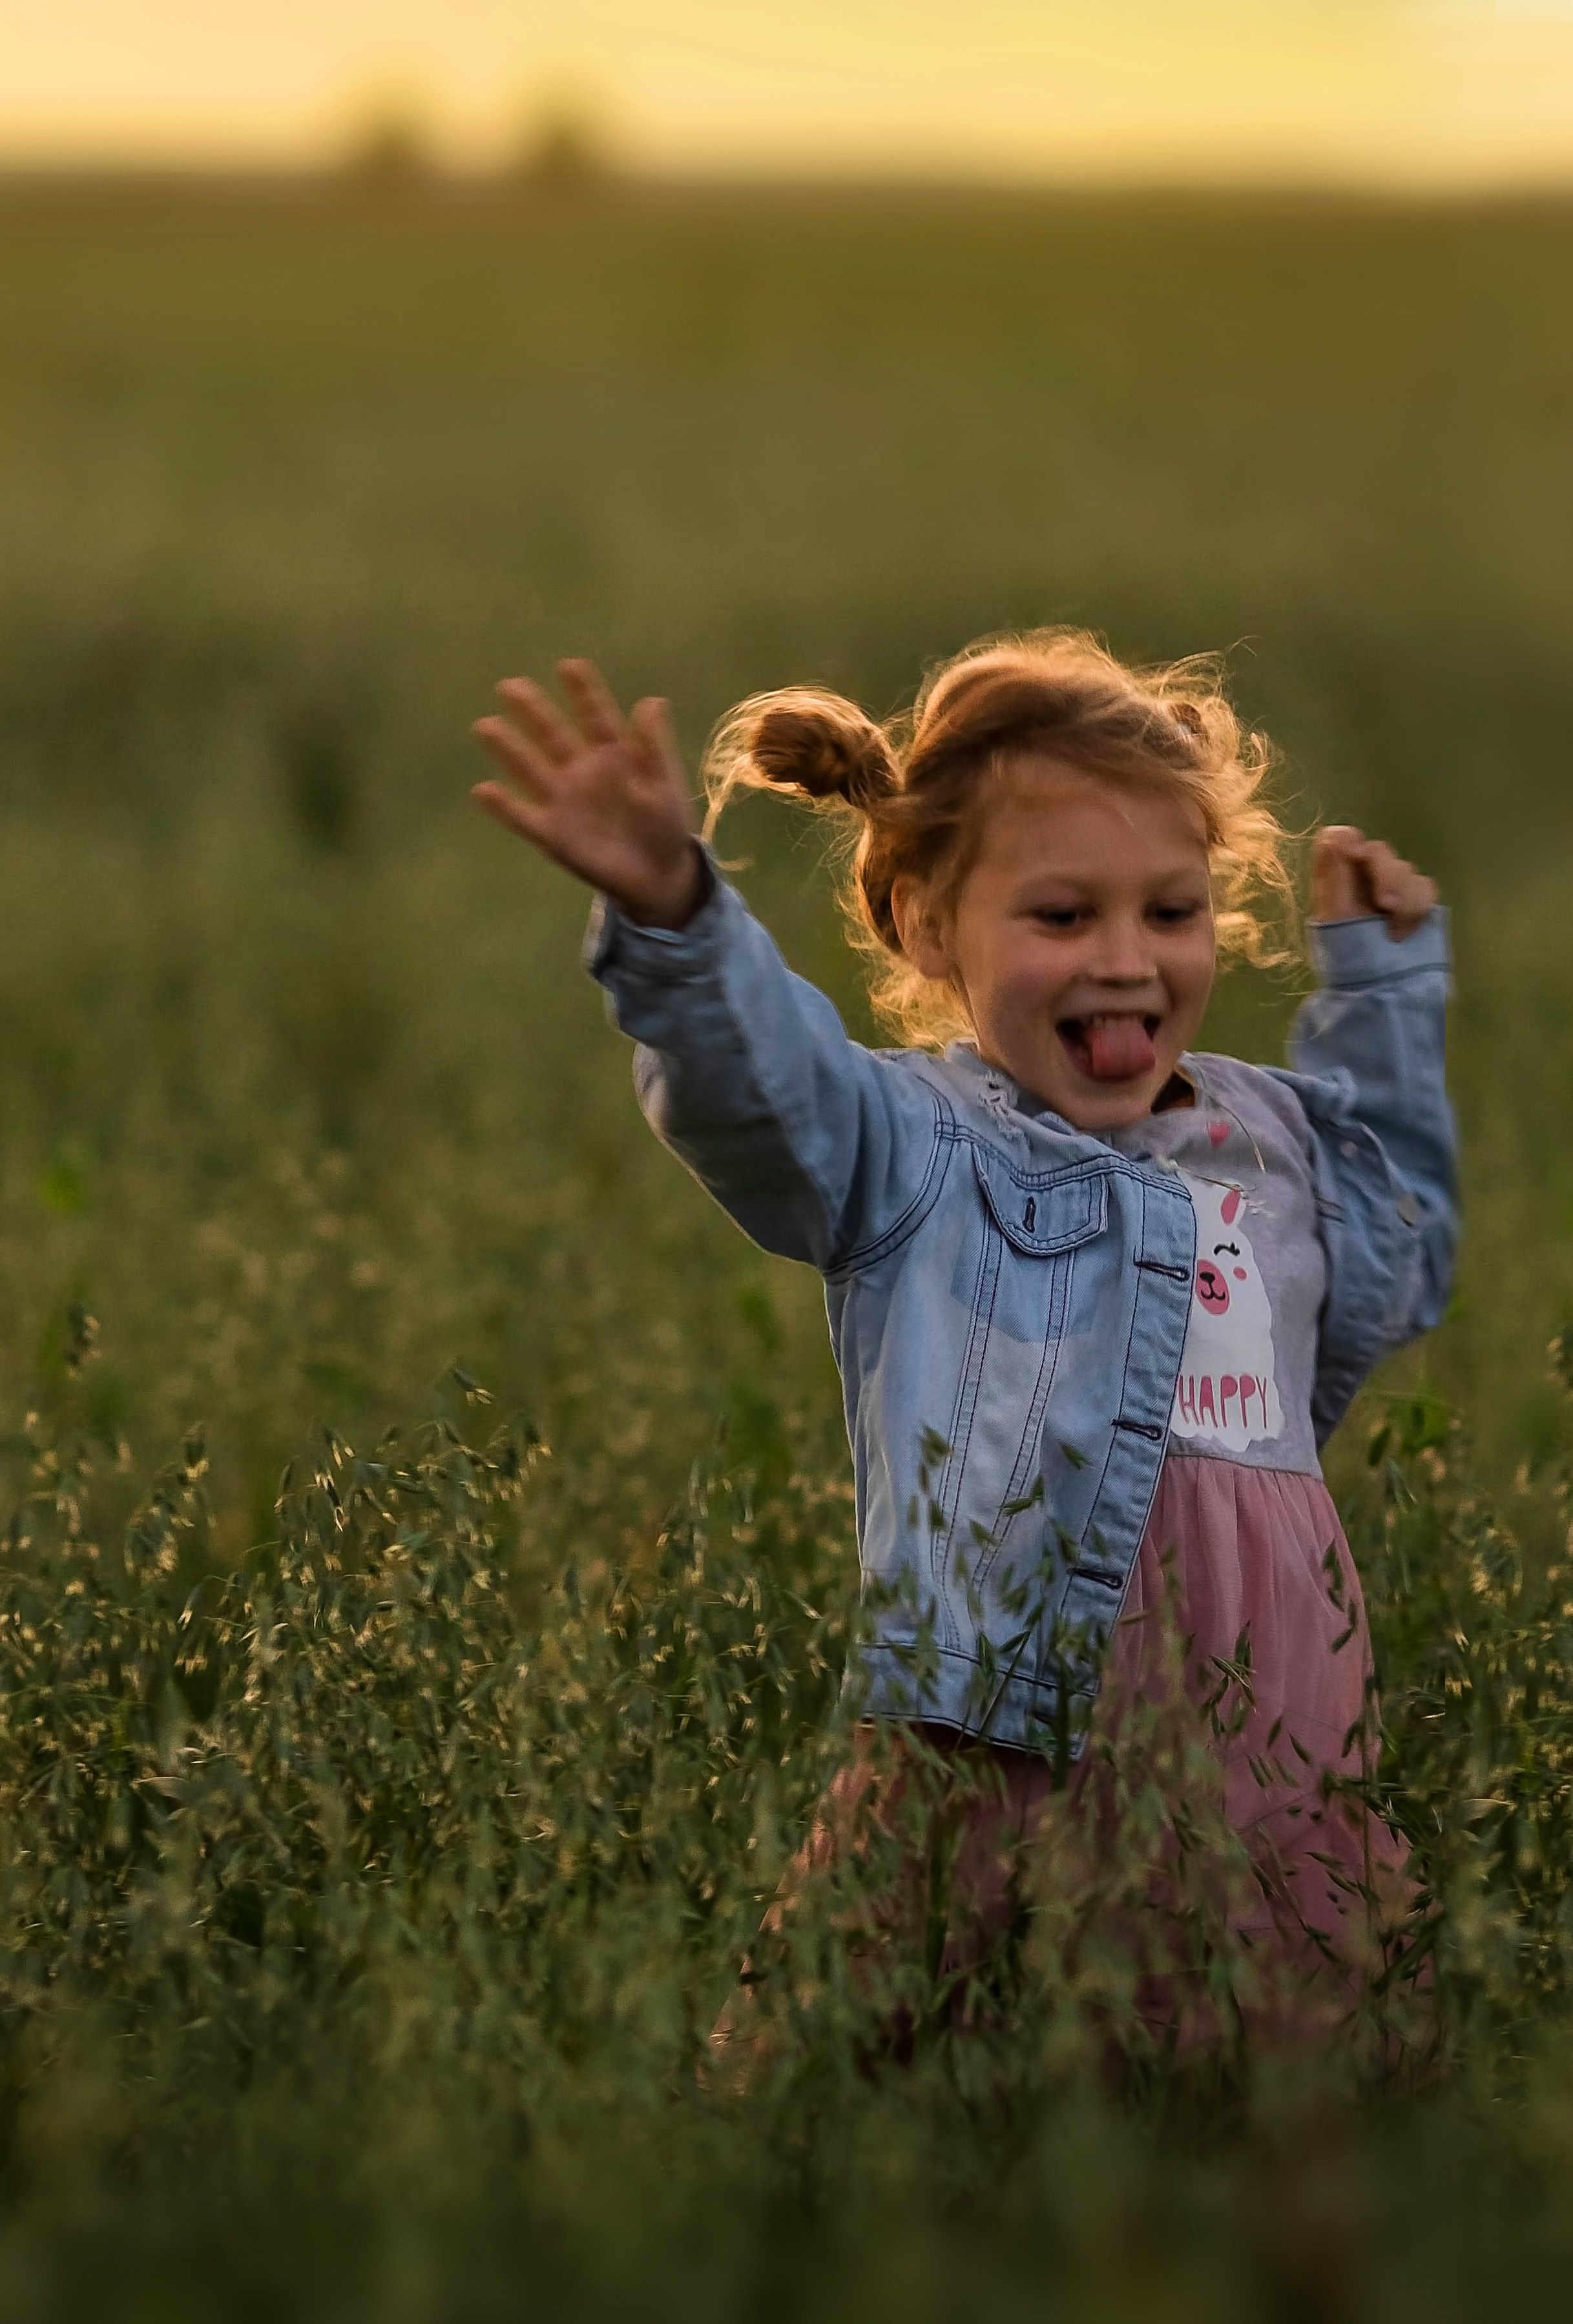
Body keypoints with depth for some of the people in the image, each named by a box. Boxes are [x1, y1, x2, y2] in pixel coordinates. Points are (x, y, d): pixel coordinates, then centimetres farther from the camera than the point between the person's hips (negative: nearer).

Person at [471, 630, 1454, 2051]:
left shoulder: (1274, 1140, 16)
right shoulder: (911, 1149, 0)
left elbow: (1392, 1277, 36)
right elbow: (755, 1079, -22)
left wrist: (1383, 988, 27)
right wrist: (668, 913, -44)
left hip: (1273, 1771, 4)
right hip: (1000, 1758, -4)